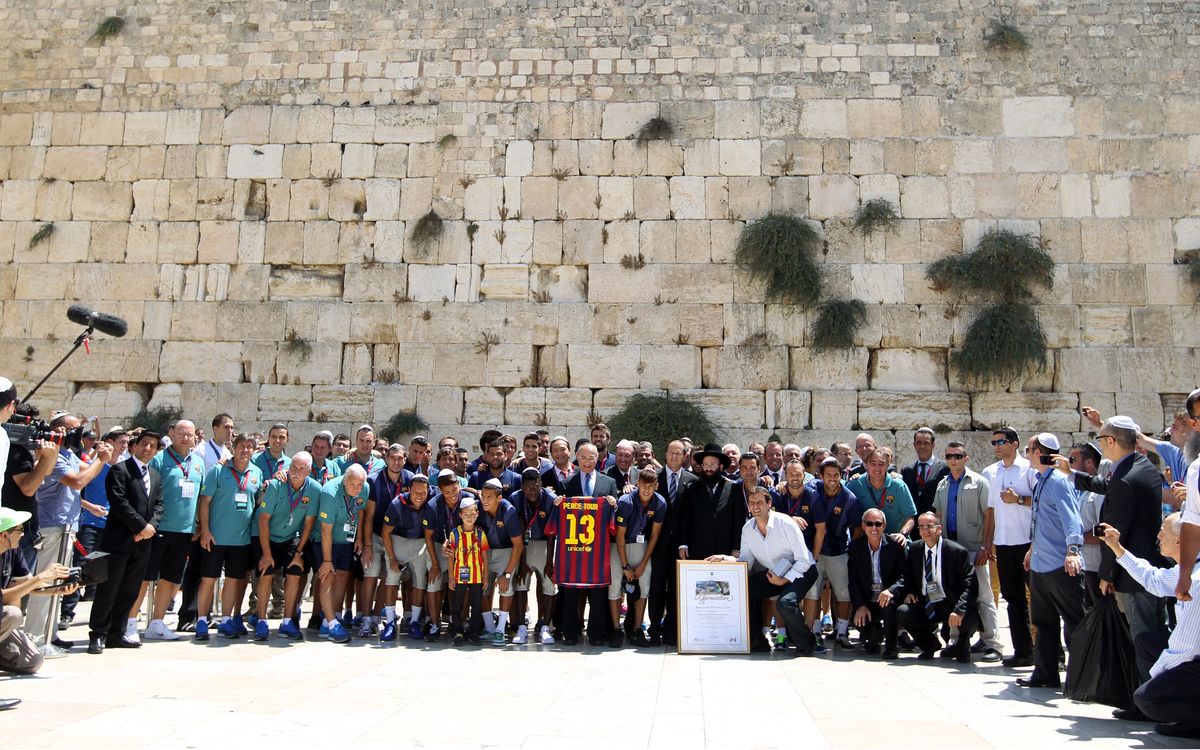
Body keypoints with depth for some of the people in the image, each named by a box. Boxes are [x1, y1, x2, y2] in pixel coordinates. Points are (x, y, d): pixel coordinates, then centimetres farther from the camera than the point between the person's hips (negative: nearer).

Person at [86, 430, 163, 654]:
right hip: (119, 541, -6)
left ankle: (117, 634, 18)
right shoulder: (119, 470, -5)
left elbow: (158, 505, 12)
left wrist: (151, 526, -6)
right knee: (108, 590, -1)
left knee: (129, 592, 10)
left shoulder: (156, 476, 18)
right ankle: (98, 635, 8)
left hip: (143, 541, 7)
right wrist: (142, 526, -16)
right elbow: (119, 503, -14)